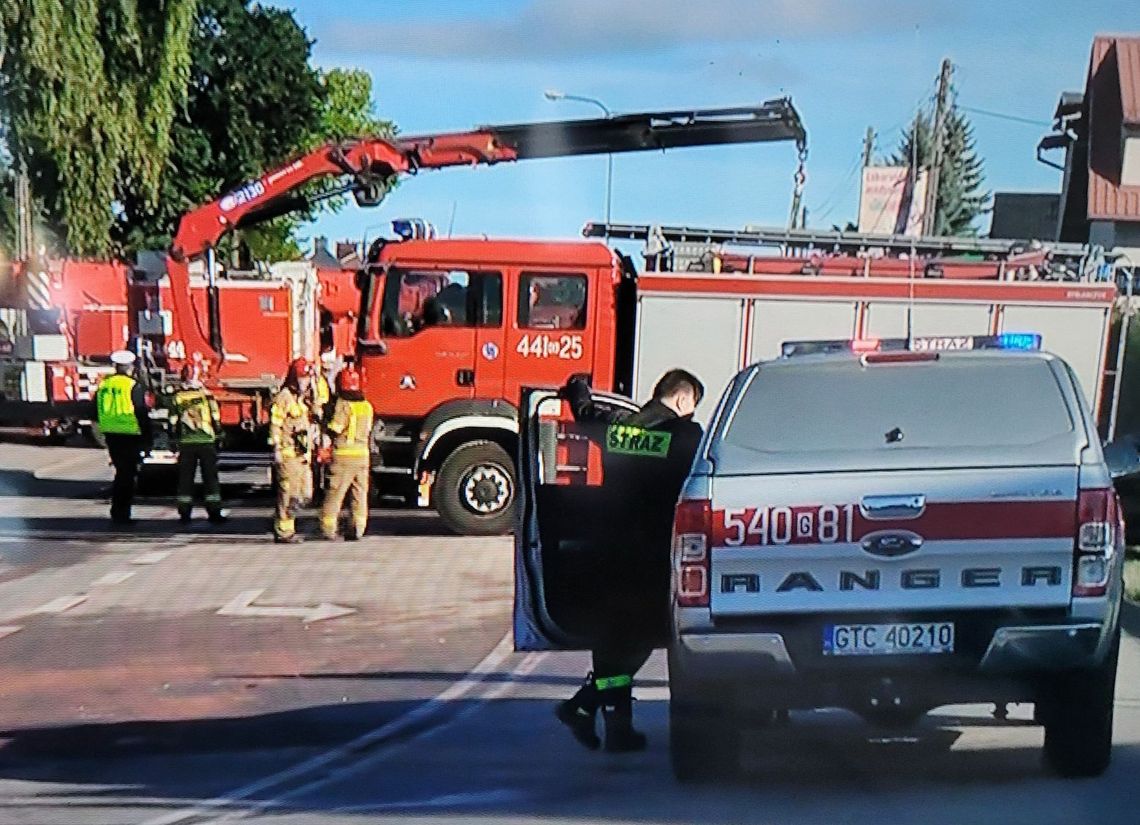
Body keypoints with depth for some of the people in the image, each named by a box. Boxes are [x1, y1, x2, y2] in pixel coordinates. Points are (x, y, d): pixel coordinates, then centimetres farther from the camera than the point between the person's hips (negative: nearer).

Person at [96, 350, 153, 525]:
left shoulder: (104, 384, 7)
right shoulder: (133, 386, -11)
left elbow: (96, 412, 14)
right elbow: (142, 414, -11)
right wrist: (147, 440, -6)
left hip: (110, 435, 6)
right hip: (130, 435, -6)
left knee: (121, 472, 19)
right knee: (127, 475, 0)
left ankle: (117, 512, 21)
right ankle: (122, 515, -1)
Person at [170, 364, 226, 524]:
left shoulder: (177, 398, 1)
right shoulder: (206, 395, -4)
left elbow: (173, 422, 5)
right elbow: (216, 419, 0)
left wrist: (176, 441, 15)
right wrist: (218, 435, 13)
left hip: (186, 443, 1)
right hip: (206, 441, -1)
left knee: (185, 479, 6)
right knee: (210, 478, 2)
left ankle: (184, 514, 4)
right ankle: (214, 513, -1)